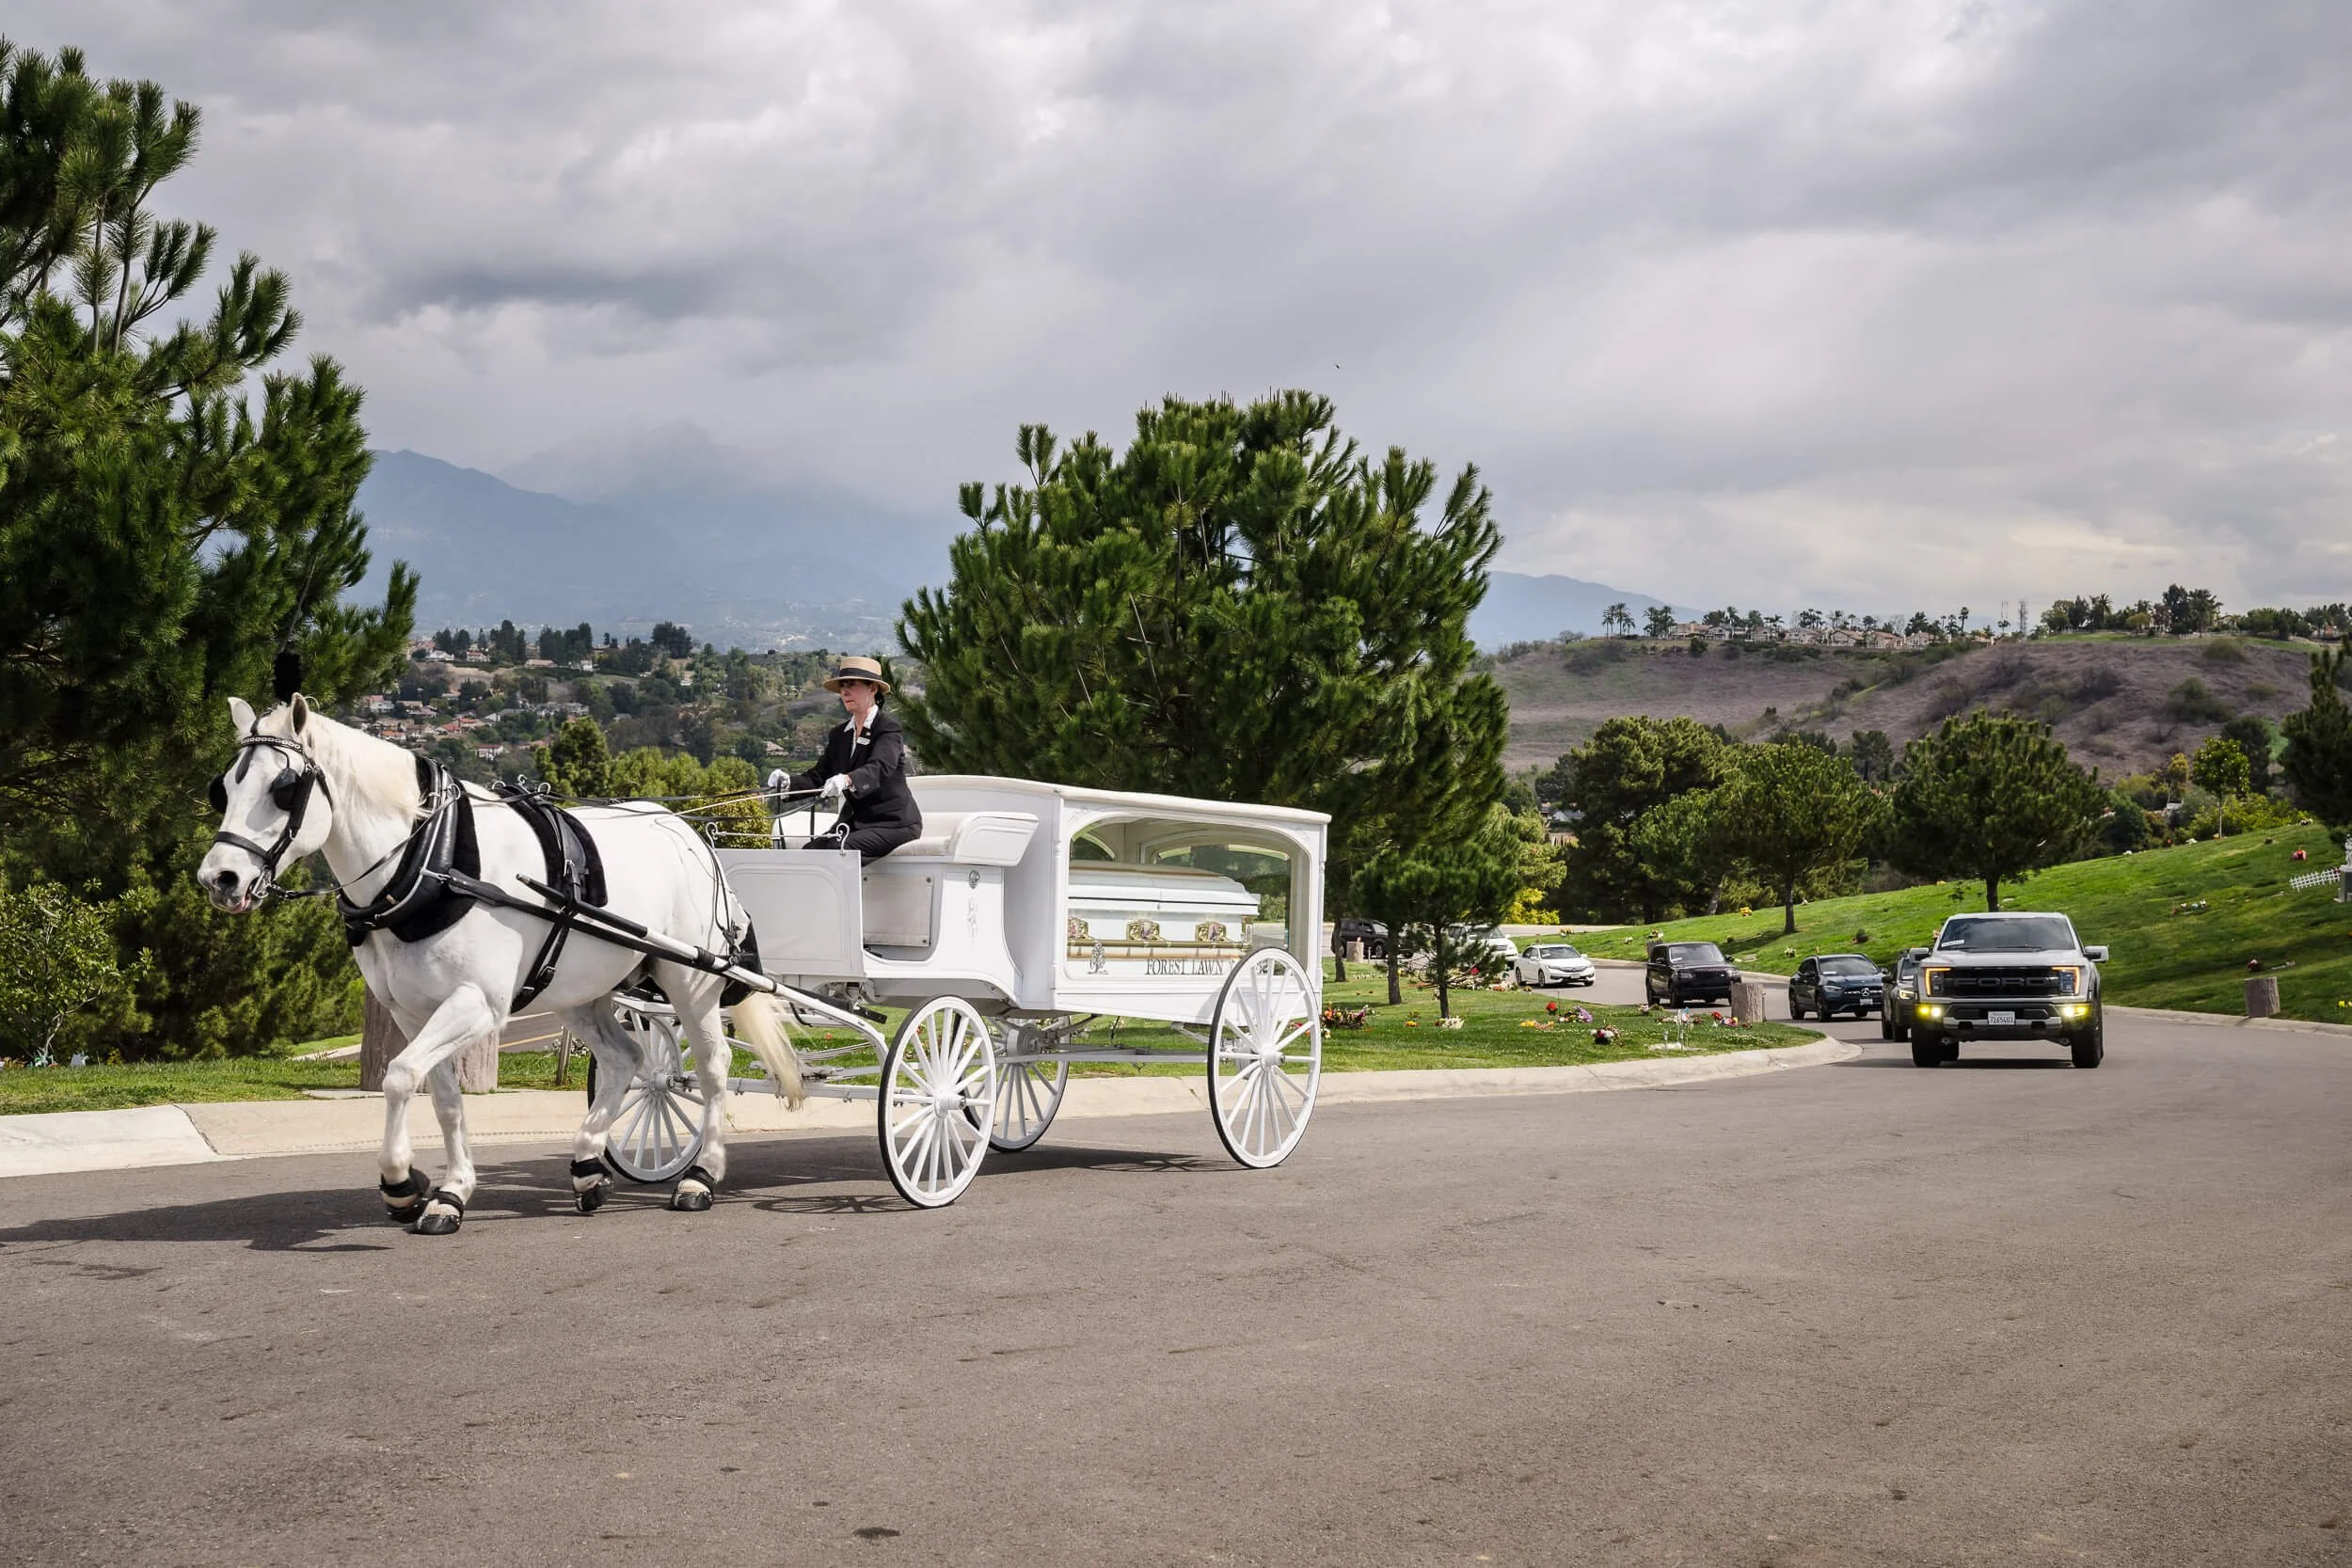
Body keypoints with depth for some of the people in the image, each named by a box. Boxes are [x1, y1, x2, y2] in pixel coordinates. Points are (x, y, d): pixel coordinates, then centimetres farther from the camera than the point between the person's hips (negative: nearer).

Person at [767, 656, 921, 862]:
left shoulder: (889, 728, -9)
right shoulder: (840, 735, 13)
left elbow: (879, 768, -28)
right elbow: (818, 777, 6)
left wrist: (846, 780, -48)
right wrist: (788, 781, -17)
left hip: (893, 822, -7)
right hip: (855, 820, 7)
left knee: (838, 849, -30)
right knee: (810, 850, -18)